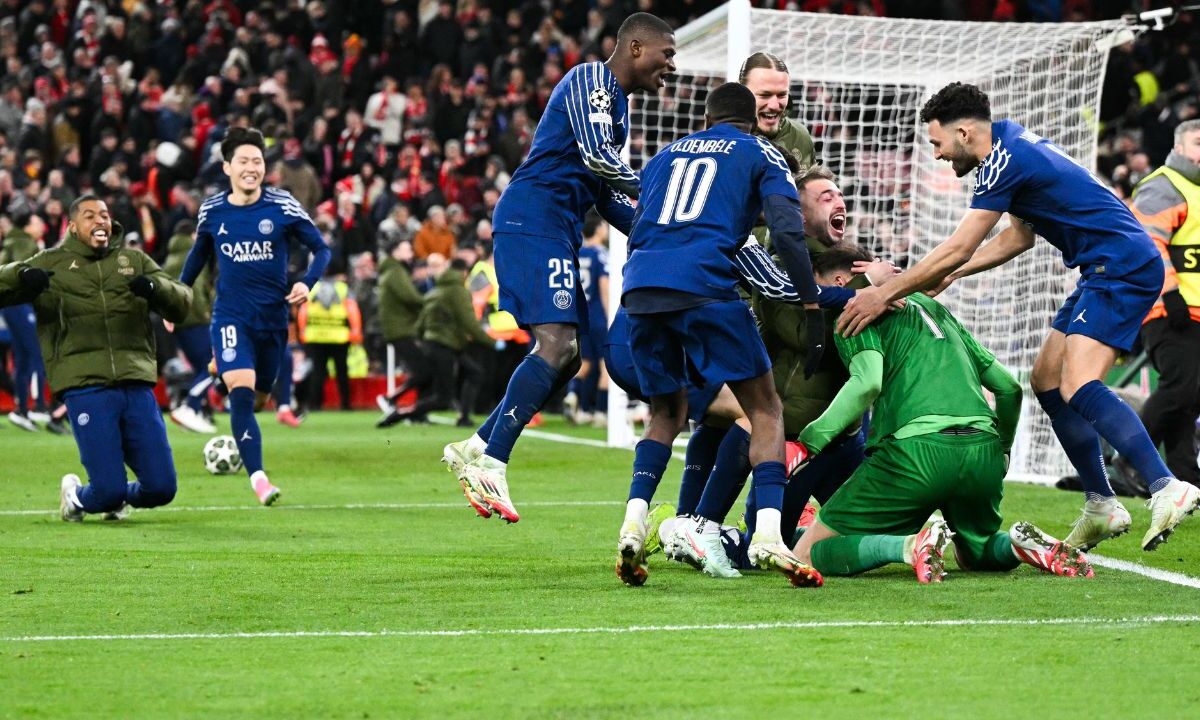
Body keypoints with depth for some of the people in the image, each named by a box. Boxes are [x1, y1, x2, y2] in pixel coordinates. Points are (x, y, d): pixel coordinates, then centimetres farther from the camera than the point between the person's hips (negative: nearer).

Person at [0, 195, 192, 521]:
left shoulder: (135, 261, 17)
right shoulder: (51, 264, 11)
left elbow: (182, 304, 10)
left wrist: (155, 287, -12)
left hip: (137, 384, 3)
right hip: (86, 387, -3)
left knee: (162, 488, -1)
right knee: (109, 490, -11)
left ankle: (118, 496, 32)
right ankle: (74, 493, 24)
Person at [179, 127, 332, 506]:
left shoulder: (282, 206, -6)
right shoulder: (212, 211, 0)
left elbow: (320, 249, 1)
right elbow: (199, 253, 19)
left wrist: (307, 283, -17)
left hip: (273, 316, 1)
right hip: (231, 316, -1)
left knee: (260, 394, 16)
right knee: (241, 393, -19)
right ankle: (258, 478, -23)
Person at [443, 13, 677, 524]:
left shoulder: (616, 102, 24)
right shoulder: (590, 80, -7)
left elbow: (605, 195, 27)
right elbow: (597, 156, -21)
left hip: (557, 232, 10)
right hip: (533, 219, -10)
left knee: (567, 357, 8)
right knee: (557, 344, -20)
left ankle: (475, 449, 12)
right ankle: (491, 464, -22)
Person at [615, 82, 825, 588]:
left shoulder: (666, 156, 30)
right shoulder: (760, 155, 17)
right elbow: (787, 230, 1)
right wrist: (812, 308, 0)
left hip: (639, 284, 4)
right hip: (703, 284, -4)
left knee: (667, 412, 22)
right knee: (765, 410, 4)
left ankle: (635, 517, 0)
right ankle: (767, 534, -14)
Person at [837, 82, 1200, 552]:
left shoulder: (1005, 161, -15)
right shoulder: (1013, 143, 16)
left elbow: (958, 249, -19)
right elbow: (1019, 237, 26)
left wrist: (885, 293, -15)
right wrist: (948, 275, 19)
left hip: (1122, 268, -11)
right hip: (1110, 271, 11)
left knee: (1078, 388, -23)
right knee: (1047, 380, 12)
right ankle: (1101, 505, 13)